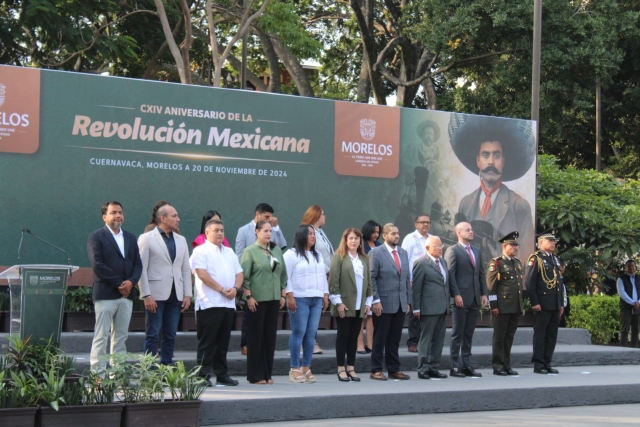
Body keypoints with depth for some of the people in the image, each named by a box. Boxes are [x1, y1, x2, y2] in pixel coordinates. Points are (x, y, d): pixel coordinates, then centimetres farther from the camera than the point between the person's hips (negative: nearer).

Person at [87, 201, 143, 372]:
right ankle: (97, 372, -2)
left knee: (121, 337, 8)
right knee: (101, 337, -4)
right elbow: (97, 265, -11)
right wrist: (118, 283, -14)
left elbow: (137, 264, 12)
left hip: (126, 294, 6)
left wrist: (131, 281, -8)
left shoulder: (130, 238, 17)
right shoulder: (96, 237, -2)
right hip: (105, 294, -6)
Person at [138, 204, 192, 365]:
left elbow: (186, 269, 15)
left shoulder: (181, 240, 15)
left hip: (175, 295, 5)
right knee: (153, 334, -3)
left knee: (170, 335, 7)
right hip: (156, 295, -5)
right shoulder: (146, 238, -2)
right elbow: (141, 269, -6)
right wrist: (146, 295, -13)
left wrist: (188, 294, 6)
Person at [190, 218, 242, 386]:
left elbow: (239, 273, 17)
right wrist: (222, 289, -15)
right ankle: (203, 375, -2)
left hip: (228, 304, 7)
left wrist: (235, 288, -3)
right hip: (209, 303, -7)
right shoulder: (201, 251, -3)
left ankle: (222, 375, 16)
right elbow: (202, 274, -14)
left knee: (223, 342, 11)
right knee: (207, 342, -5)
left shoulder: (229, 252, 20)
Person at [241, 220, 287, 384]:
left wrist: (283, 295, 10)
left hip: (274, 299, 5)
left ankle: (267, 374, 14)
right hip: (257, 300, -5)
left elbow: (283, 274, 16)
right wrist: (248, 297, -13)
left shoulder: (276, 251, 12)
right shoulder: (250, 251, -4)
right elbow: (244, 275, -8)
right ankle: (255, 375, 5)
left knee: (270, 336, 7)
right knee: (255, 337, 0)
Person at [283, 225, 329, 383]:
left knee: (311, 334, 3)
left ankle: (306, 367, 8)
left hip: (316, 299, 6)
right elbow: (286, 276, -9)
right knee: (298, 333, -6)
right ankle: (295, 369, -1)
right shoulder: (291, 254, -3)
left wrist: (325, 295, 15)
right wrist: (290, 296, -15)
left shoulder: (317, 256, 20)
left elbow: (323, 276, 22)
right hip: (299, 299, -6)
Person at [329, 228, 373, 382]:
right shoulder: (339, 257, -4)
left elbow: (368, 281, 15)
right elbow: (333, 280, -9)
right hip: (344, 305, -5)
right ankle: (341, 369, 6)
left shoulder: (364, 259, 12)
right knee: (343, 335, 0)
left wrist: (368, 301, 8)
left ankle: (351, 368, 13)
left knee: (354, 336, 7)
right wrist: (338, 302, -13)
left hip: (359, 306, 5)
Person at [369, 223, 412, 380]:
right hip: (384, 304, -5)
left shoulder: (403, 253, 14)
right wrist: (375, 300, -14)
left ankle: (394, 370, 17)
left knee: (395, 339, 10)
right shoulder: (376, 253, -5)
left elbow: (407, 278, 16)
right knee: (380, 339, 1)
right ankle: (376, 371, 8)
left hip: (400, 304, 5)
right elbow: (371, 278, -9)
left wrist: (407, 301, 12)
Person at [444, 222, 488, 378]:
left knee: (469, 335, 9)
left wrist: (484, 294, 7)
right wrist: (456, 294, -17)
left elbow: (481, 273, 17)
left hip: (475, 299, 6)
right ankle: (455, 367, 2)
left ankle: (466, 366, 13)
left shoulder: (477, 251, 18)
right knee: (458, 334, -1)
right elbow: (450, 274, -10)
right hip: (461, 299, -6)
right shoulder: (453, 250, -4)